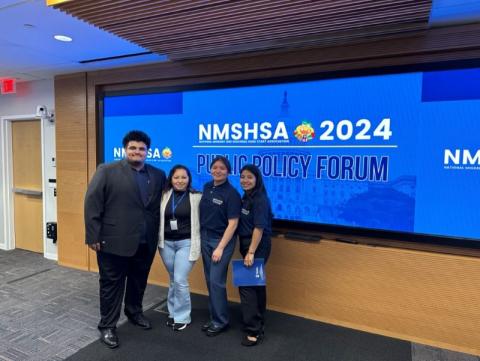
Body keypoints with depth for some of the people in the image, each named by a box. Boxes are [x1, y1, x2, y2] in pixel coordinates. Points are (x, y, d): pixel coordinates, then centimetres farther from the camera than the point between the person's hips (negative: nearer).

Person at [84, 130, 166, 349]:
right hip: (115, 241, -4)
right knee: (111, 284, 10)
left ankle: (134, 313, 43)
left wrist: (157, 234, 6)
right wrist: (93, 236, -11)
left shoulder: (158, 175, 5)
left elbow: (160, 205, 10)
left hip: (146, 242, 4)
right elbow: (92, 204, -9)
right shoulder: (107, 171, -6)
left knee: (139, 281, 20)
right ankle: (107, 326, 27)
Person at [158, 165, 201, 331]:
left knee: (180, 280, -4)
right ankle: (173, 313, 32)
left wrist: (197, 244, -8)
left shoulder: (197, 197, -7)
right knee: (173, 280, 16)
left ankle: (182, 317, 15)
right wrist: (159, 240, 7)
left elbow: (202, 219, -6)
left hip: (186, 243, -4)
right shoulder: (165, 196, 3)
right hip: (167, 243, 4)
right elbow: (159, 217, 9)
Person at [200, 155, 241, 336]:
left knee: (216, 281, -3)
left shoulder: (231, 193, -14)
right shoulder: (207, 187, 4)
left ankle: (220, 321, 15)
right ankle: (214, 317, 26)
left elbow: (233, 223, -15)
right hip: (205, 238, 6)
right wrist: (200, 237, 10)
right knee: (210, 281, 12)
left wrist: (220, 248, -17)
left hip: (222, 240, -6)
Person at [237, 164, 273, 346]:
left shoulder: (260, 199, -17)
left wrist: (251, 252, -23)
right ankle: (259, 321, 32)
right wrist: (247, 249, 9)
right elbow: (244, 224, 10)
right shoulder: (246, 197, 10)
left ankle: (253, 330, 4)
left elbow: (259, 228, -22)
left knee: (247, 284, -6)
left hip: (257, 246, -9)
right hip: (248, 244, 9)